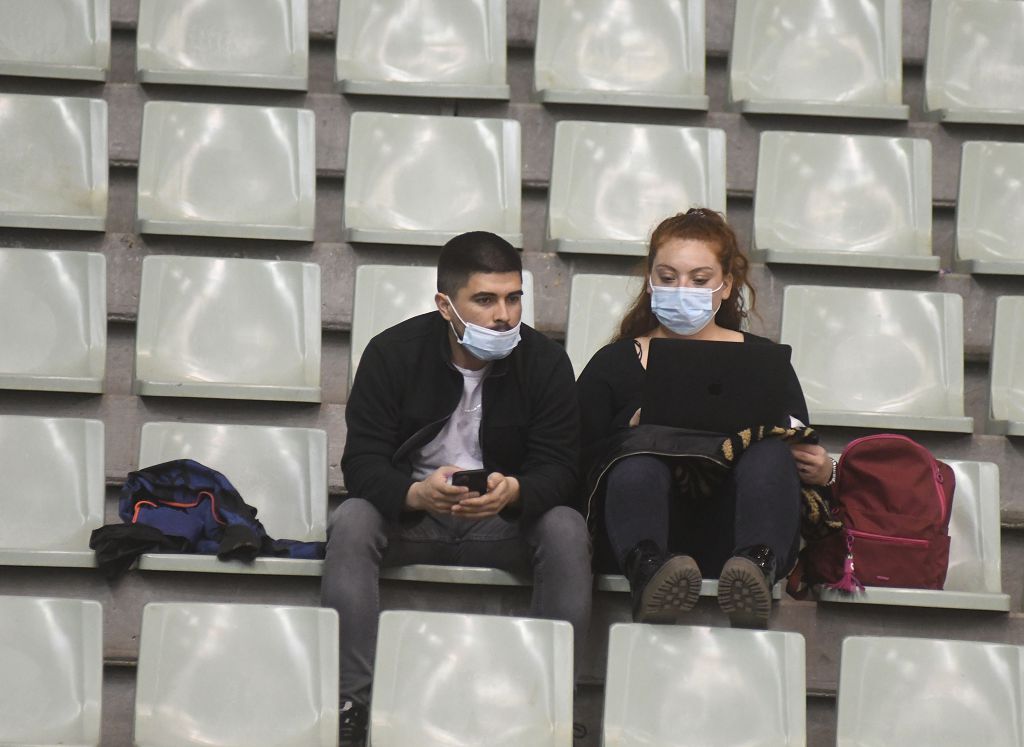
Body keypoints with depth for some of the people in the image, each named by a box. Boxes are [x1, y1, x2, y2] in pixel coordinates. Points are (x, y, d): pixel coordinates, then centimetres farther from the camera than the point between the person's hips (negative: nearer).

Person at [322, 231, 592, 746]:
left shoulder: (545, 361, -6)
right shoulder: (392, 352, -8)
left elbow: (559, 468, -11)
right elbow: (362, 462, -14)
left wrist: (513, 491, -36)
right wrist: (418, 493, -38)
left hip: (507, 520, 1)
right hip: (409, 513, 0)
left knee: (567, 530, -29)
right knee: (350, 522, -31)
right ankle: (352, 703, -34)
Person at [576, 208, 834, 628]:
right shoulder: (614, 363, 18)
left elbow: (802, 453, 14)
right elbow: (578, 466, 6)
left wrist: (822, 473, -9)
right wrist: (636, 431, -11)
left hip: (734, 541, 1)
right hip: (648, 540, -1)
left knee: (770, 455, -28)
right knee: (640, 462, -31)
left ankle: (756, 568, -55)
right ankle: (648, 572, -60)